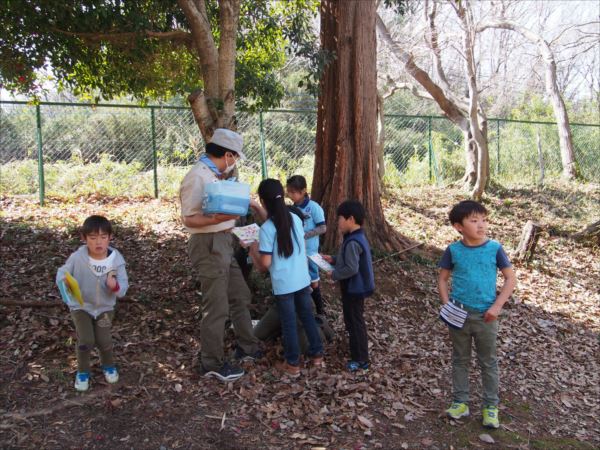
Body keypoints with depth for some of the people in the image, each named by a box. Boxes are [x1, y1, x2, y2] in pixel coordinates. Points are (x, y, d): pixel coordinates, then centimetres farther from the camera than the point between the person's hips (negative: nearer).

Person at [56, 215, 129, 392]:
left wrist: (115, 286, -39)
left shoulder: (116, 260, -18)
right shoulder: (77, 258, -20)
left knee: (104, 340, -4)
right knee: (86, 341, -10)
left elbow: (123, 289, -15)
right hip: (81, 306, 0)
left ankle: (109, 366, 30)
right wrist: (64, 282, -29)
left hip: (105, 307, 1)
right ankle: (83, 372, 20)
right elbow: (62, 273, -6)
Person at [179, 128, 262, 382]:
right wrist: (217, 219, -34)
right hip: (208, 245, -10)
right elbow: (189, 219, -20)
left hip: (223, 243, 10)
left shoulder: (215, 175, 10)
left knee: (240, 297, 18)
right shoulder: (197, 177, -18)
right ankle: (212, 364, 15)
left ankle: (247, 347, 34)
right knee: (216, 307, -1)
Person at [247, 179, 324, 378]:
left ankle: (292, 364, 21)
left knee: (288, 323, 9)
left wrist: (254, 250, 2)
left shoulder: (266, 229, -18)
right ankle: (317, 355, 31)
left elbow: (265, 264, -16)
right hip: (303, 280, 5)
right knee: (308, 317, 19)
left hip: (283, 285, -5)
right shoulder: (296, 219, -1)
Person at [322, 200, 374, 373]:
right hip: (355, 287, 10)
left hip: (354, 289, -10)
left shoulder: (352, 242, -26)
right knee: (353, 320, 21)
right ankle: (357, 352, 35)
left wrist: (334, 274, -16)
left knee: (355, 322, 1)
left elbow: (351, 268, -28)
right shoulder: (357, 237, 7)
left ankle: (361, 360, 13)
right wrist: (333, 260, 9)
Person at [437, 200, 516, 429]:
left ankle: (491, 406, 27)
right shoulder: (453, 250, -6)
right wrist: (446, 304, -9)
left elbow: (511, 279, -4)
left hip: (485, 316, -1)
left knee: (488, 362, 13)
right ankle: (460, 402, 27)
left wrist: (497, 306, -12)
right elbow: (442, 279, 3)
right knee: (460, 360, 14)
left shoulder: (494, 248, -9)